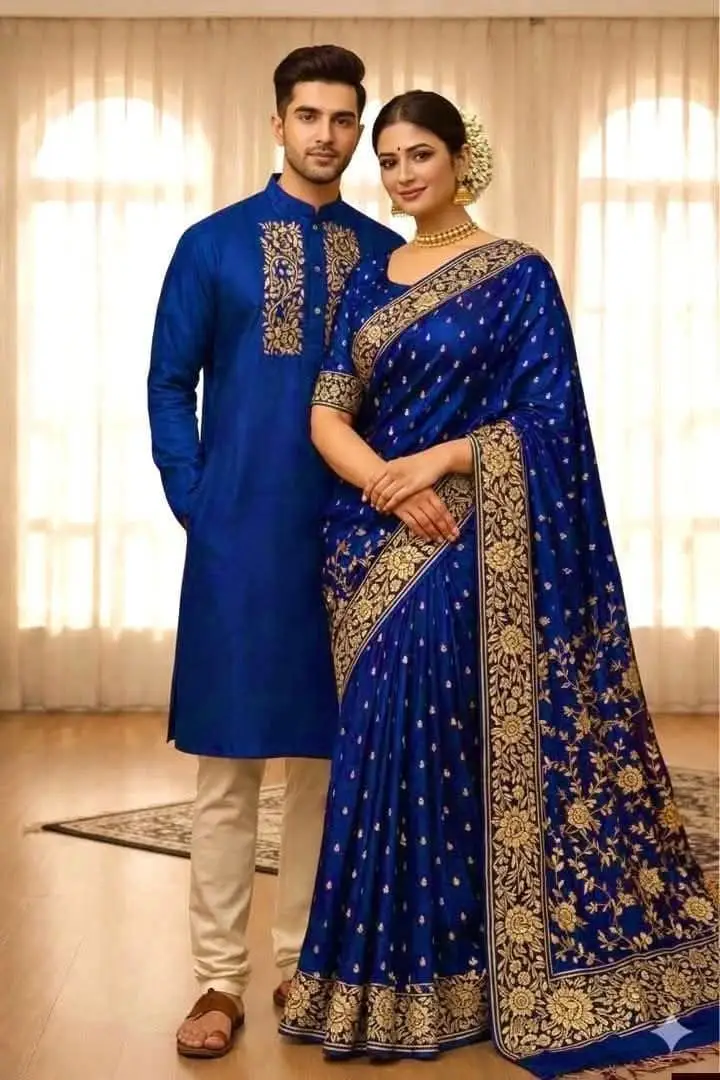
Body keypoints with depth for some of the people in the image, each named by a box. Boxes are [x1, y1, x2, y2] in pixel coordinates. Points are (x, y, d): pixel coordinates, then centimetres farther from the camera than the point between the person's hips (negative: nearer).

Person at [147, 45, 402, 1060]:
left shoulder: (389, 253, 7)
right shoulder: (213, 244, 3)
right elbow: (170, 385, 4)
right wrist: (195, 505, -4)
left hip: (352, 533, 2)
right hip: (241, 533, -2)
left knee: (328, 755, 8)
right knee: (229, 761, 0)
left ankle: (302, 959, 21)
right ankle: (220, 979, 9)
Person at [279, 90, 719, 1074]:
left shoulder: (519, 274, -1)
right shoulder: (371, 278, 13)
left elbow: (551, 419, -8)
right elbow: (328, 415, 5)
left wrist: (439, 460, -17)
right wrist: (387, 486, -13)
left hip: (472, 551, -5)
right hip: (373, 548, 5)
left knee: (455, 749, -3)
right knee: (383, 752, 7)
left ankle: (457, 979, 12)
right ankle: (394, 977, 20)